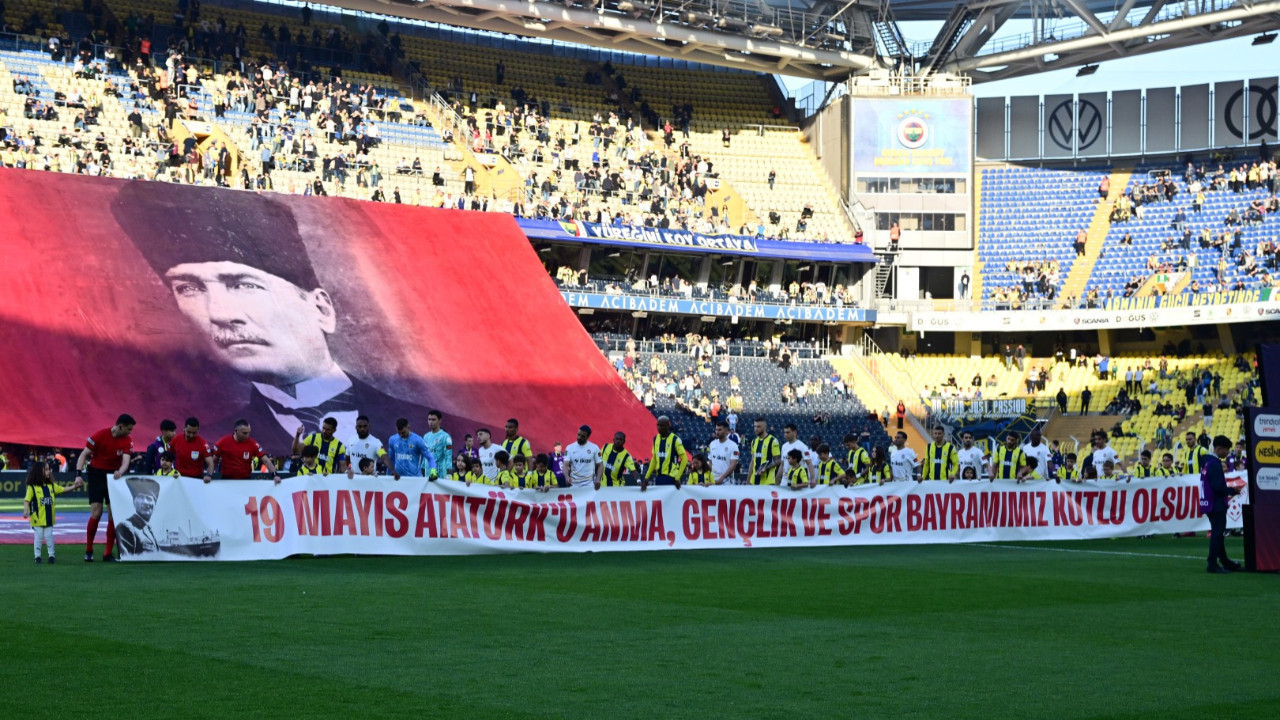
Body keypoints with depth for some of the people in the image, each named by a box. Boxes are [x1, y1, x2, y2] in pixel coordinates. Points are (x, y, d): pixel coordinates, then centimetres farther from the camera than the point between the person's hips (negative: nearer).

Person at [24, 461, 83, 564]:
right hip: (37, 519, -4)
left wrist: (74, 486, 0)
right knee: (38, 537, 2)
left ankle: (52, 555, 15)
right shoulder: (32, 487, -9)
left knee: (49, 537, 8)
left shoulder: (51, 486, 8)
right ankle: (37, 556, 10)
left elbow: (63, 489, 12)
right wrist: (25, 510, -27)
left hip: (49, 518, 4)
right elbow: (27, 500, -13)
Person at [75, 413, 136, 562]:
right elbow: (84, 455, -10)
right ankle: (88, 551, 4)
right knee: (96, 512, -12)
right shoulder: (100, 435, -13)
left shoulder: (127, 441, -6)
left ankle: (108, 554, 3)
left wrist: (120, 472, -40)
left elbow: (126, 460, -18)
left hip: (114, 475, 3)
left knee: (113, 514, -3)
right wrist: (78, 474, -21)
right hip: (96, 473, -3)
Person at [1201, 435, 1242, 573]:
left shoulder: (1207, 462, 12)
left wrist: (1229, 491, 13)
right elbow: (1219, 487, -23)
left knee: (1218, 533, 17)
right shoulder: (1215, 464, -18)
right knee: (1217, 534, -6)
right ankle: (1213, 564, -5)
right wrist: (1233, 490, -8)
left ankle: (1225, 561, 27)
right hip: (1217, 505, -10)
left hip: (1210, 504, 10)